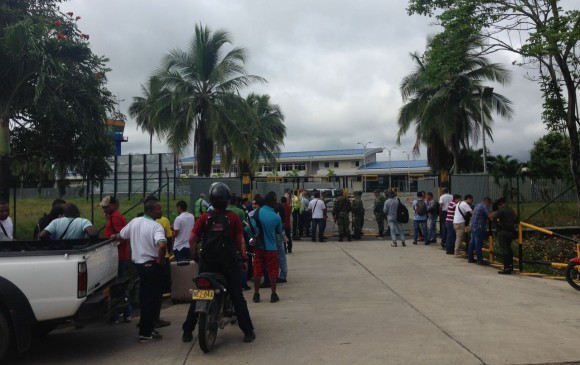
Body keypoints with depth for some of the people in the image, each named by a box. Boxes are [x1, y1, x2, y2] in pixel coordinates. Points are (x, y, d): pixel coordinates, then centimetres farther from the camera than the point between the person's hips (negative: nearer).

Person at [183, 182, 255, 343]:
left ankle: (187, 331, 17)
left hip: (207, 262, 1)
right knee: (237, 297, 6)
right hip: (229, 262, -1)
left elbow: (192, 239, -6)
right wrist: (244, 259, 3)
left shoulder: (205, 217, -3)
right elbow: (240, 240, -6)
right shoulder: (234, 217, -6)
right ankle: (248, 331, 8)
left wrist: (195, 257, 6)